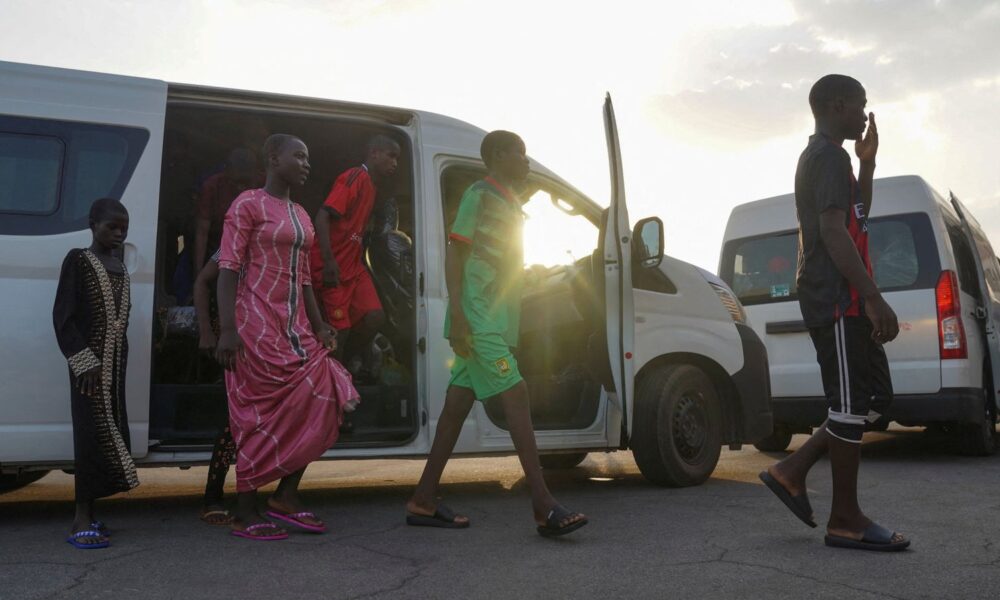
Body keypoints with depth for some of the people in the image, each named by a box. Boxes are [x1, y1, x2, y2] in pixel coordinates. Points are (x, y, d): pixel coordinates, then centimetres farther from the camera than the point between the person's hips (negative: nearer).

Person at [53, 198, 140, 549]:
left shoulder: (119, 268, 15)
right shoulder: (78, 261, -5)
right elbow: (62, 316, -10)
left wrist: (116, 361, 7)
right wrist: (84, 361, -16)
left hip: (114, 364, 7)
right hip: (89, 364, -7)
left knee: (109, 436, 7)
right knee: (93, 435, -10)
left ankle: (87, 516, 15)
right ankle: (82, 521, -7)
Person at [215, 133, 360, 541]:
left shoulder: (301, 216, 19)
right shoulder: (248, 204, -4)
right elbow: (228, 269, -10)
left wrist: (318, 326, 11)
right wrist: (227, 329, -19)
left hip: (295, 326, 8)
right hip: (258, 324, -8)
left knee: (319, 401, 0)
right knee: (261, 415, -4)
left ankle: (287, 496, 11)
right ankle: (246, 513, 7)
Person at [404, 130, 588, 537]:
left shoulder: (509, 204, 23)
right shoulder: (480, 194, -3)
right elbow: (455, 254, -9)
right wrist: (457, 313, -19)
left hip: (496, 320, 9)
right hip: (478, 317, -9)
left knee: (458, 405, 7)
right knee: (515, 396, -14)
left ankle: (423, 502, 12)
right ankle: (544, 506, -15)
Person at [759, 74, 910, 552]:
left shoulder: (822, 158, 23)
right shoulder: (829, 156, -8)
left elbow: (856, 219, 32)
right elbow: (833, 230, -20)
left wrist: (867, 163, 22)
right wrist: (874, 298, -25)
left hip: (842, 301, 10)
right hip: (838, 300, -10)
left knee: (875, 396, 12)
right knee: (851, 404, -6)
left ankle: (792, 471, 13)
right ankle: (845, 520, 2)